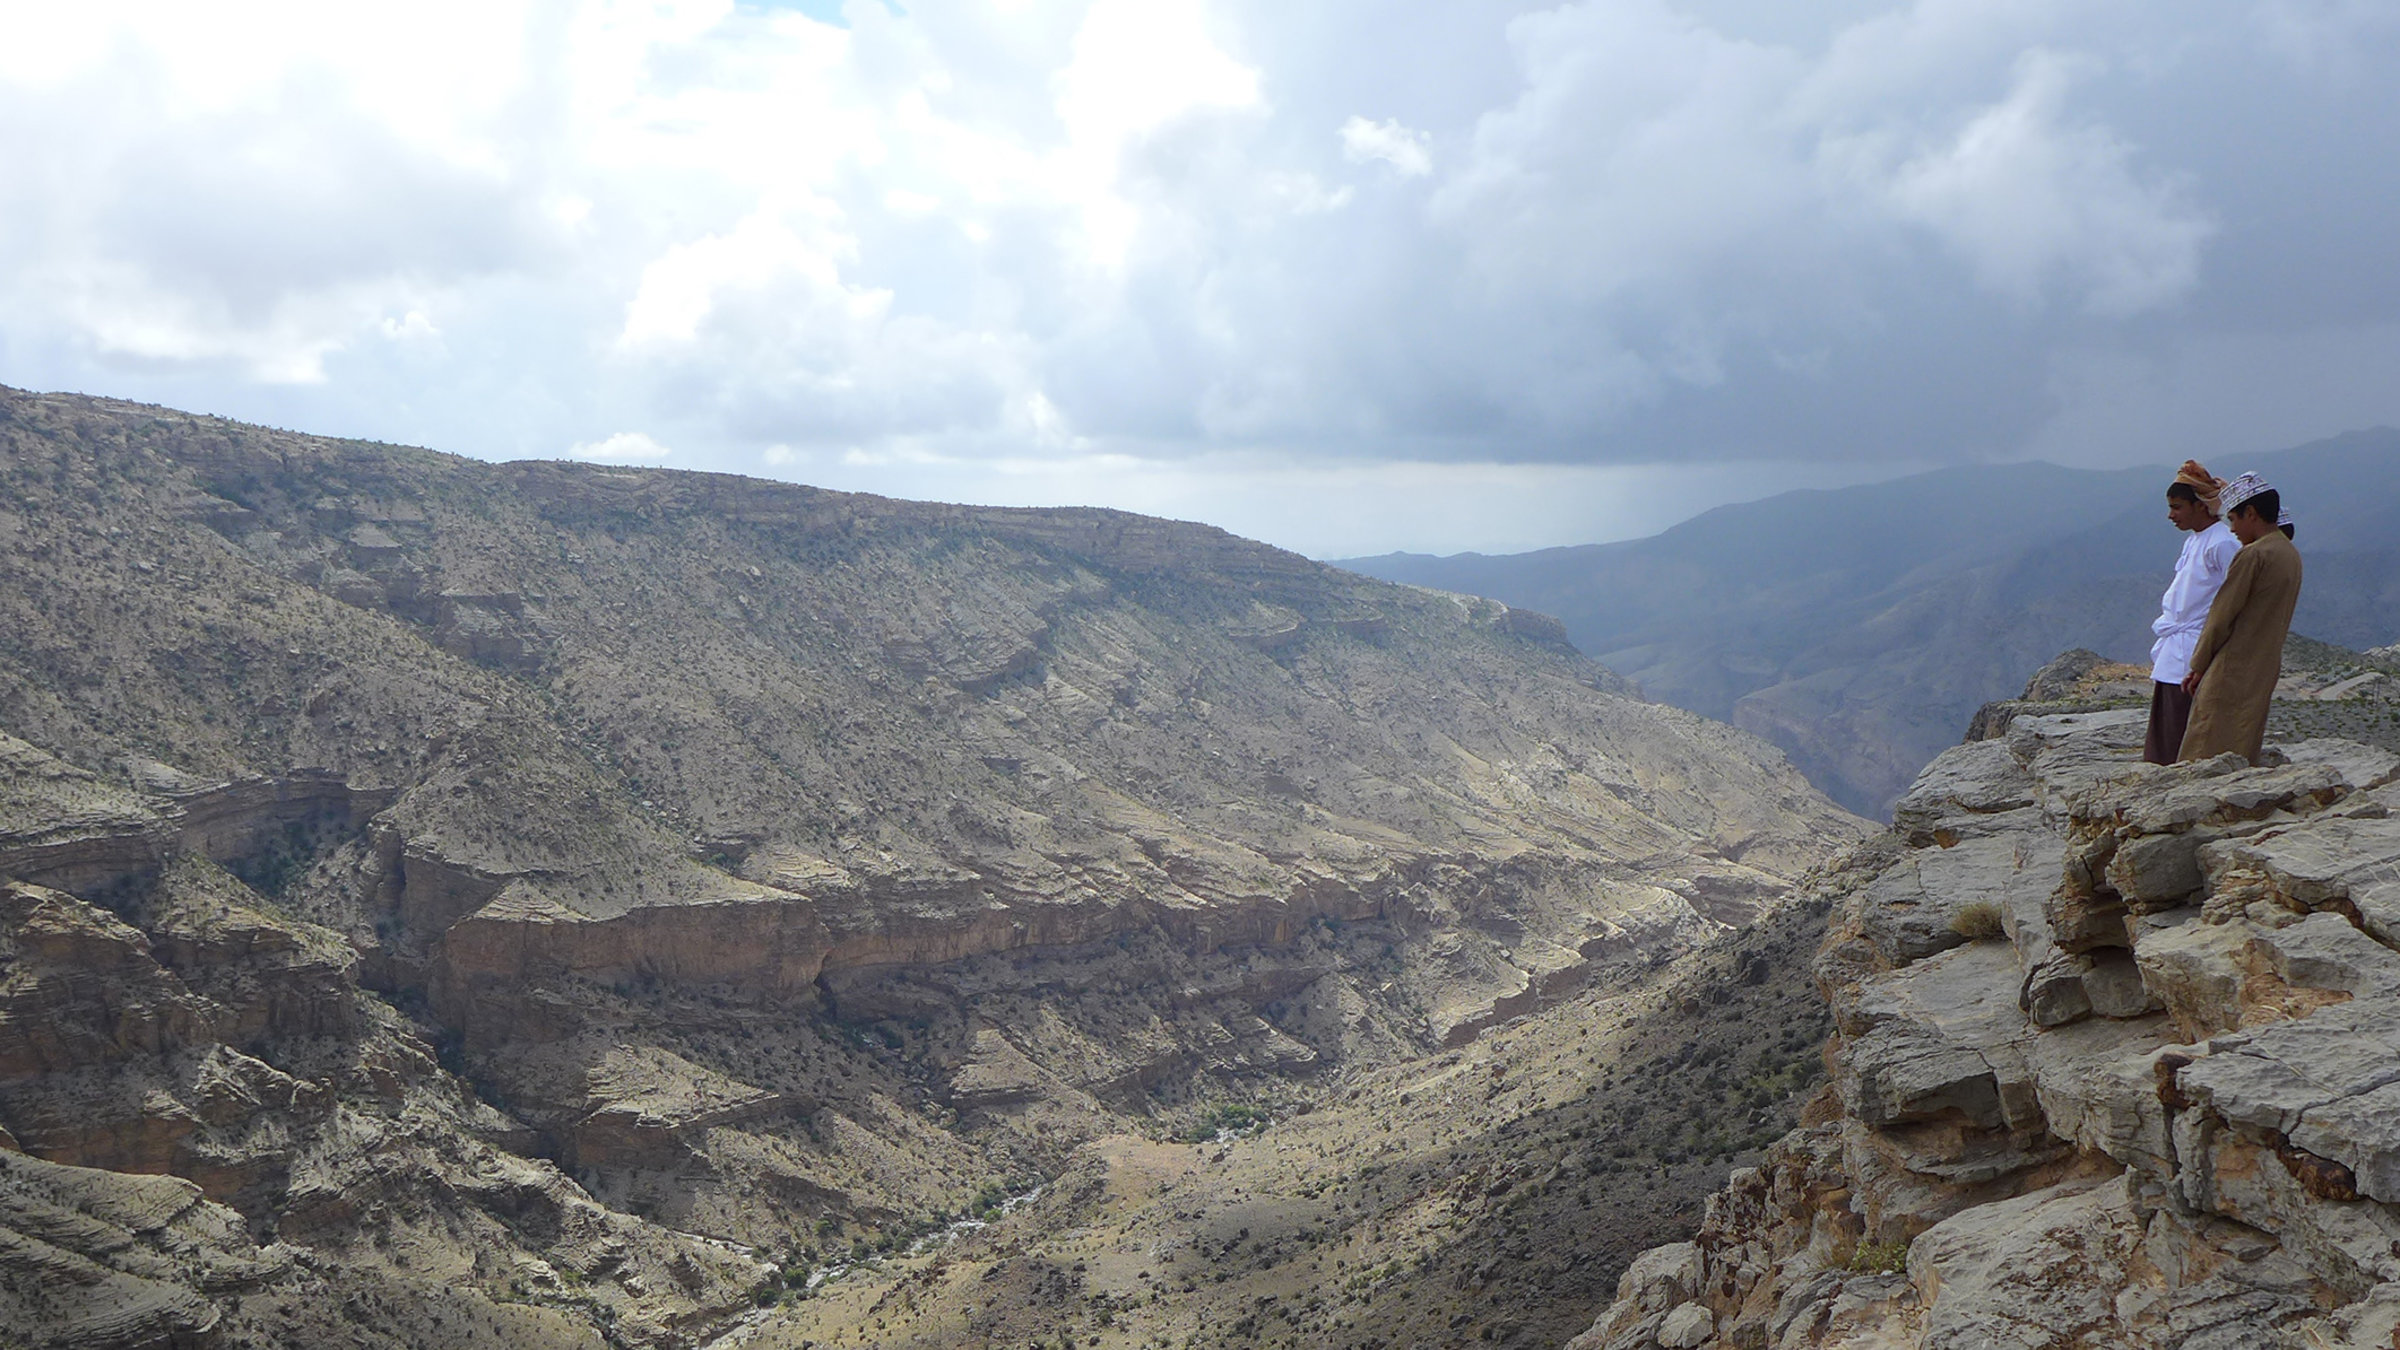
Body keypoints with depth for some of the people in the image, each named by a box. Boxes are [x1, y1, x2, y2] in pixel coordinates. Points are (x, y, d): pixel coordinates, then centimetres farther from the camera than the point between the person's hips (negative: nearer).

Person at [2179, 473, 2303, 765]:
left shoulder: (2252, 555, -15)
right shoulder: (2291, 554, 13)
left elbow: (2222, 616, -12)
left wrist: (2198, 666, -2)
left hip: (2232, 672, -9)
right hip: (2265, 671, 9)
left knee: (2209, 760, -6)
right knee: (2243, 759, 12)